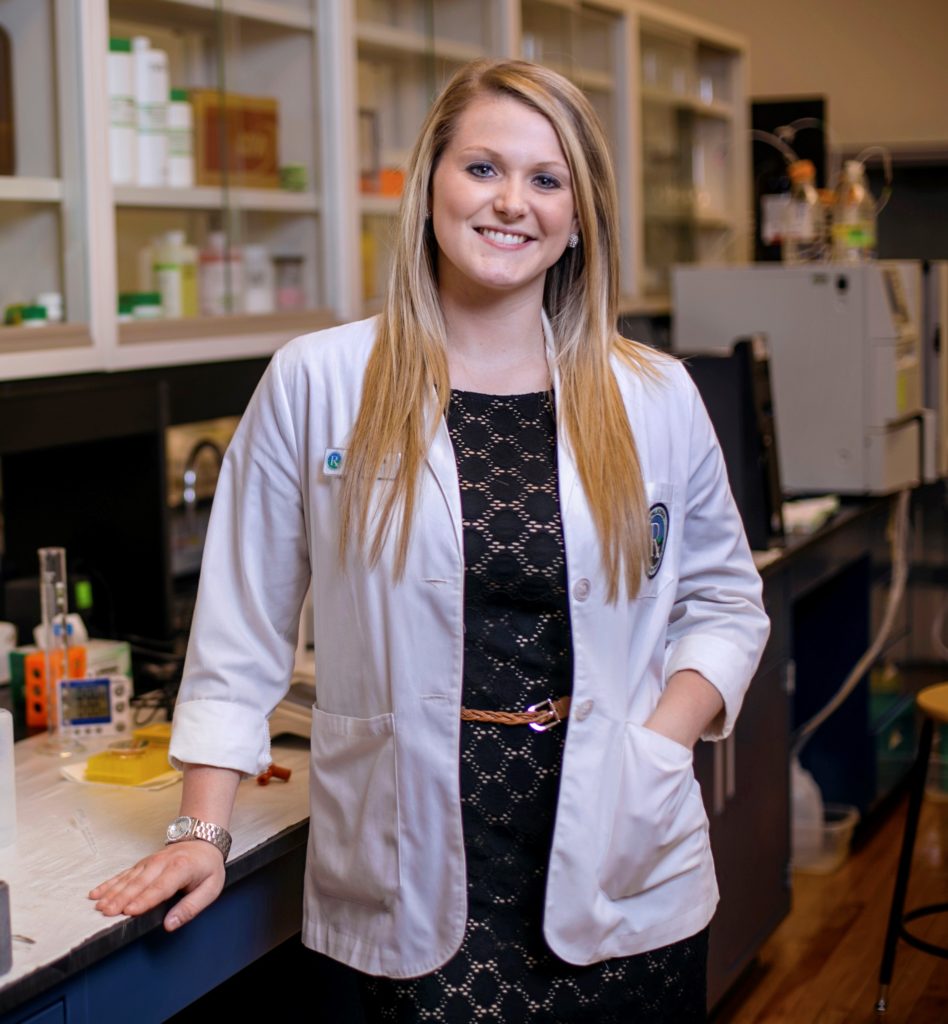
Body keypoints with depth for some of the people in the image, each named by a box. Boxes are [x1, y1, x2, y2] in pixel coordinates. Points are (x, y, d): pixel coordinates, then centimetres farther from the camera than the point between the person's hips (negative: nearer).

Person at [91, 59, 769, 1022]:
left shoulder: (657, 399, 3)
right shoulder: (316, 384, -2)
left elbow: (723, 599, 13)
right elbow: (243, 621, 2)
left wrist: (660, 740, -3)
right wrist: (203, 829, -1)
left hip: (616, 866, 2)